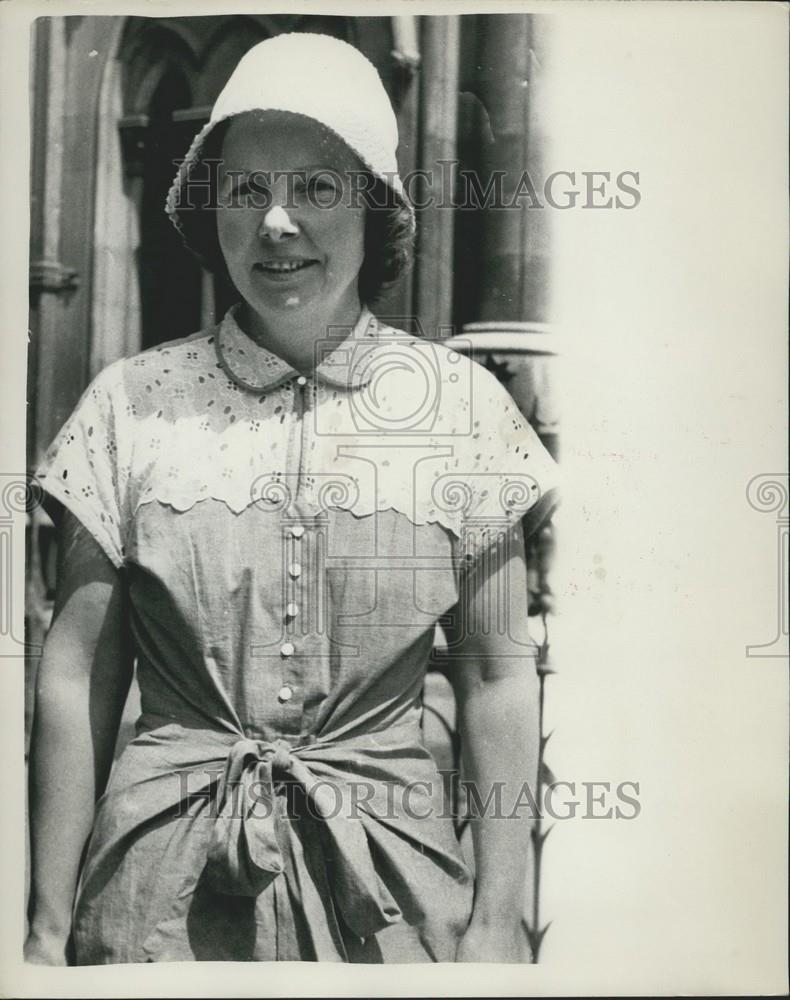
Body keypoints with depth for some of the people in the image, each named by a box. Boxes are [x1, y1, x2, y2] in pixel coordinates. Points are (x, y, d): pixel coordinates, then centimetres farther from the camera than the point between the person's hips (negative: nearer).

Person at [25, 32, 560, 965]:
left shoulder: (461, 403, -4)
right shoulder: (131, 403, -4)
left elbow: (497, 679, -1)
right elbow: (76, 679, -1)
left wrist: (497, 920, -2)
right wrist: (49, 926, 0)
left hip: (385, 881, 0)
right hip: (165, 886, 1)